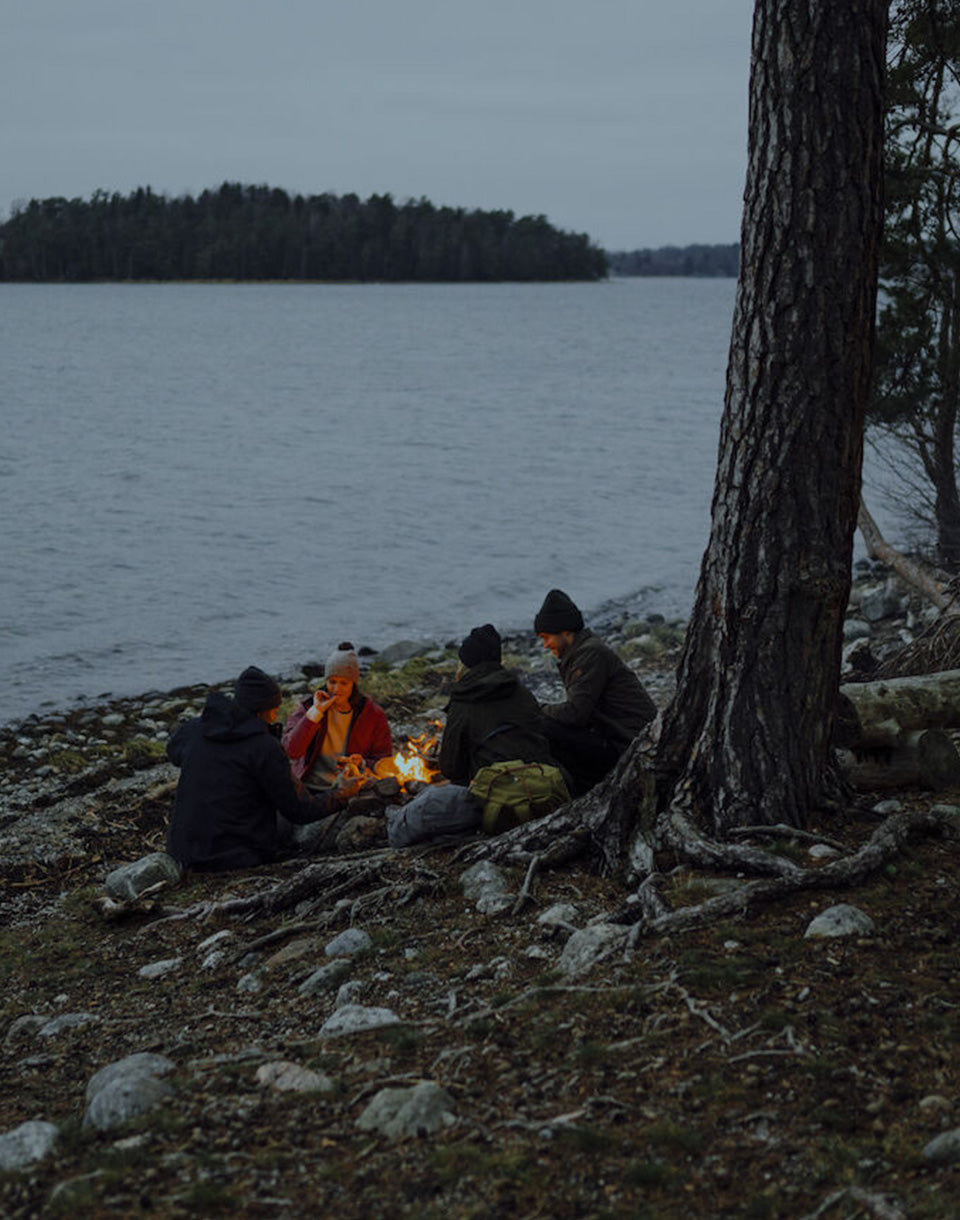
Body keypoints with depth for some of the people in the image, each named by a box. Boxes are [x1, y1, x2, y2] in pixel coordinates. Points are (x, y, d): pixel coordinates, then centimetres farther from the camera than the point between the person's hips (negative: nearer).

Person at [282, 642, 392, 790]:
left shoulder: (374, 715, 3)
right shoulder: (308, 708, 3)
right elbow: (291, 751, -12)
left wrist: (362, 765, -17)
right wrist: (316, 712, -14)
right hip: (311, 790, 1)